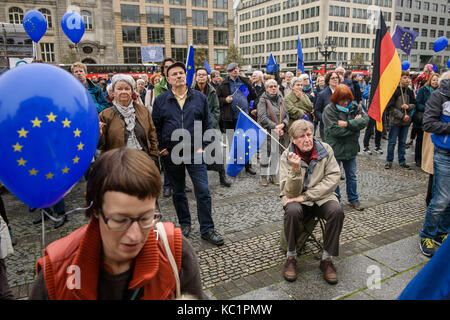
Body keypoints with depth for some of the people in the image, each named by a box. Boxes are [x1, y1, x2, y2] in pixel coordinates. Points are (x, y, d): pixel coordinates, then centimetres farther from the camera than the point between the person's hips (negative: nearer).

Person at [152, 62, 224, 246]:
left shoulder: (199, 98, 5)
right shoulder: (161, 100, 4)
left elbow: (208, 124, 6)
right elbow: (155, 127, 7)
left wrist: (203, 146, -2)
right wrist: (160, 148, -1)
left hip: (194, 152, -1)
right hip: (171, 155, 1)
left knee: (203, 191, -4)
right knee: (178, 192, 13)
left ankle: (207, 229, 7)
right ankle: (184, 224, 31)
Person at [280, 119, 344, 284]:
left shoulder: (325, 150, -5)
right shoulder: (287, 156, -10)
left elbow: (333, 178, -12)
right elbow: (290, 193, -15)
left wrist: (306, 196, -18)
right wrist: (295, 170, -34)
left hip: (321, 196, 2)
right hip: (296, 199, -1)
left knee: (337, 211, -28)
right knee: (292, 211, -34)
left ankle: (327, 259, -10)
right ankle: (291, 257, -10)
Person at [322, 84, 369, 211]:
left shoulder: (355, 107, 1)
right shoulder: (329, 109, -14)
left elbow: (365, 119, -13)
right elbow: (335, 130, -24)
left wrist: (347, 123, -25)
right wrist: (355, 124, -16)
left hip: (351, 148, 4)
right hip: (335, 148, -4)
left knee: (352, 176, 16)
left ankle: (353, 199, 32)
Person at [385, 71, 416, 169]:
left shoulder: (410, 91, 7)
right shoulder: (394, 91, -9)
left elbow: (414, 104, 13)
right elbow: (390, 107, -12)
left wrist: (408, 106, -10)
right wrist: (402, 116, -15)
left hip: (406, 121, 5)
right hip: (395, 121, -5)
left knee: (402, 142, 12)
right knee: (392, 142, 2)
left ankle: (402, 161, 21)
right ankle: (389, 161, 13)